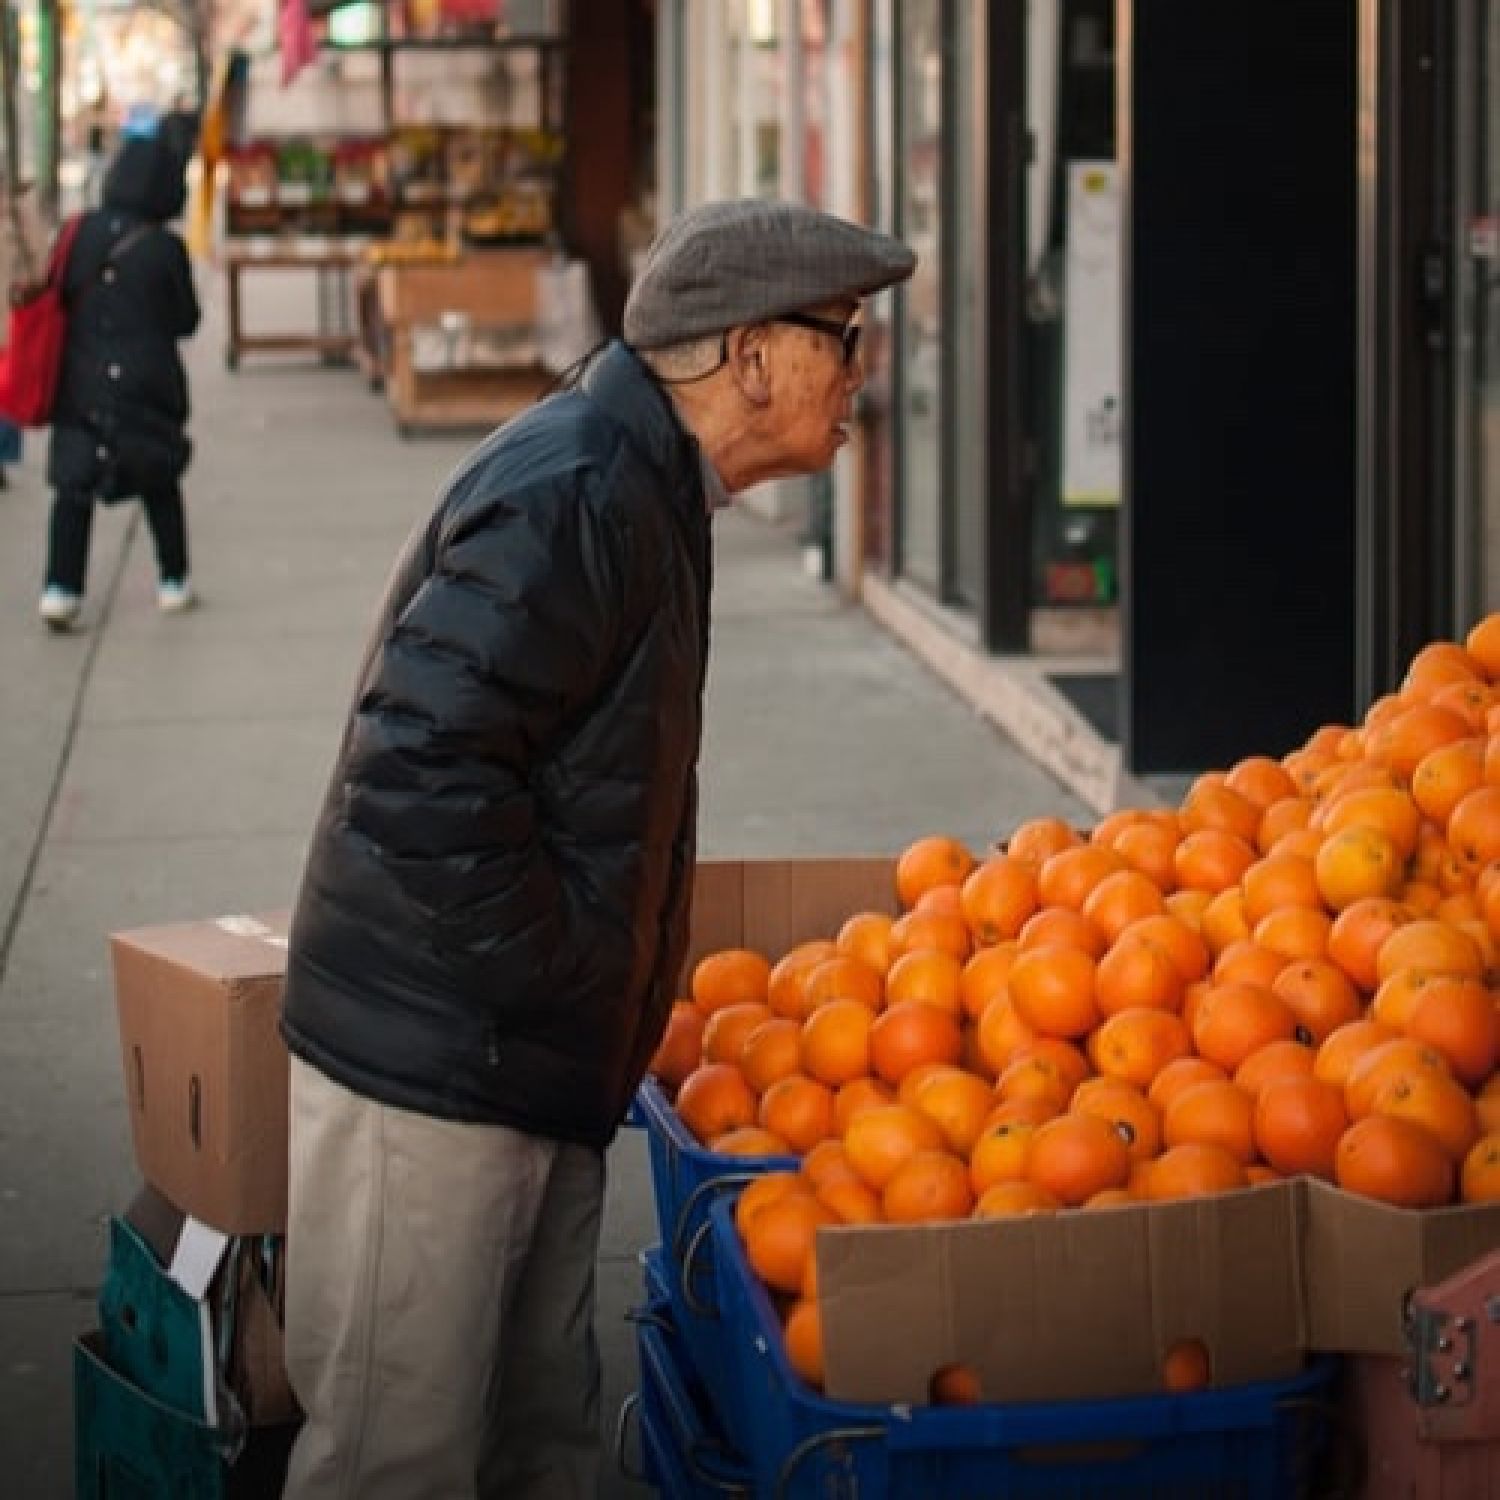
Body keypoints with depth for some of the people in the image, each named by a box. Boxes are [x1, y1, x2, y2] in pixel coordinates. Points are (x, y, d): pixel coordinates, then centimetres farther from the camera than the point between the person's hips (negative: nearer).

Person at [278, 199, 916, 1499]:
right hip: (430, 1072, -10)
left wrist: (589, 1013, 14)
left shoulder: (642, 490, 13)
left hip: (531, 1080, 10)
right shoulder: (569, 496, -20)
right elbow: (422, 765, -27)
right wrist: (545, 976, -19)